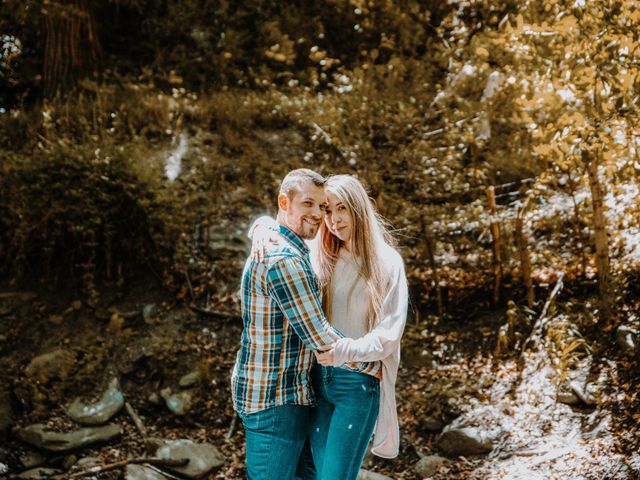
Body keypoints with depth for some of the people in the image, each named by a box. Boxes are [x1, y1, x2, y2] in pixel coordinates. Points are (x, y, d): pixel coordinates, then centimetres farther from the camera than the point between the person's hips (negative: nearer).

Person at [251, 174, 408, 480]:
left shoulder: (386, 262, -3)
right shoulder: (321, 256, 9)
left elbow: (389, 333, -9)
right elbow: (279, 224, 19)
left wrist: (345, 351, -23)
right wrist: (263, 227, -5)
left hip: (359, 382, -5)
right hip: (318, 377, 5)